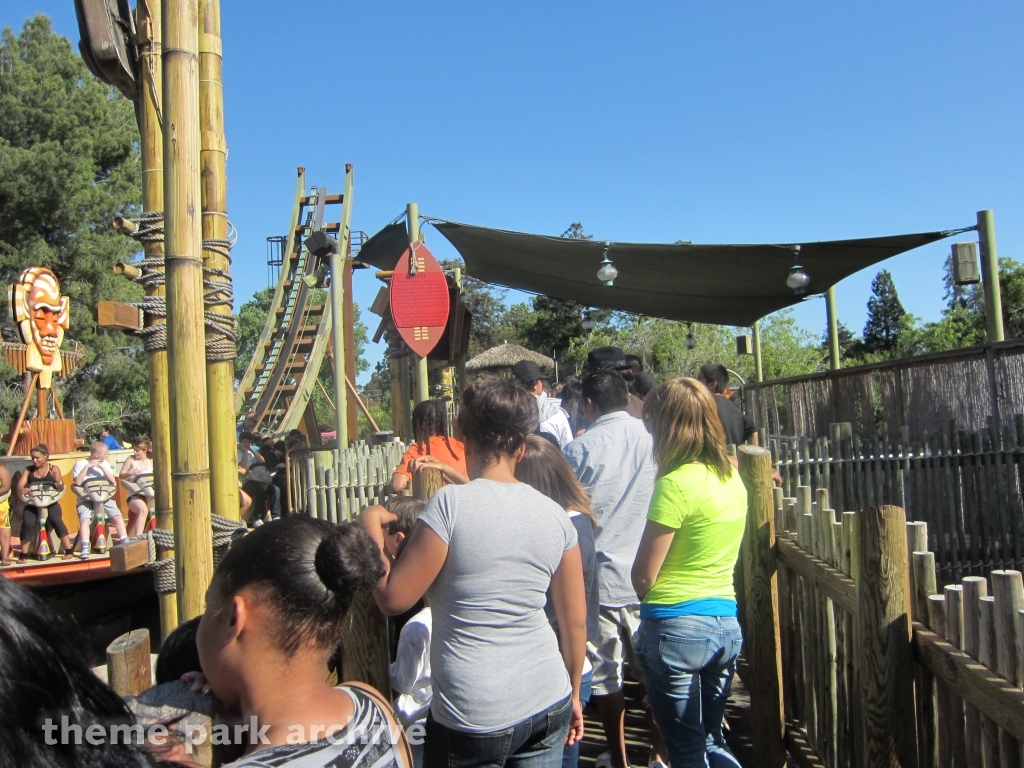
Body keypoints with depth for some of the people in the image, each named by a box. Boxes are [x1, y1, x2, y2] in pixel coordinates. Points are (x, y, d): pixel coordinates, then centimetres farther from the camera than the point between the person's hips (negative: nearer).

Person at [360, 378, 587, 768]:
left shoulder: (451, 504, -16)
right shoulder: (555, 514, -2)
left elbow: (393, 599, -12)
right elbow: (575, 621, 5)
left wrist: (371, 526, 3)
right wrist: (573, 695, 20)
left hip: (475, 718, -4)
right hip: (549, 704, 4)